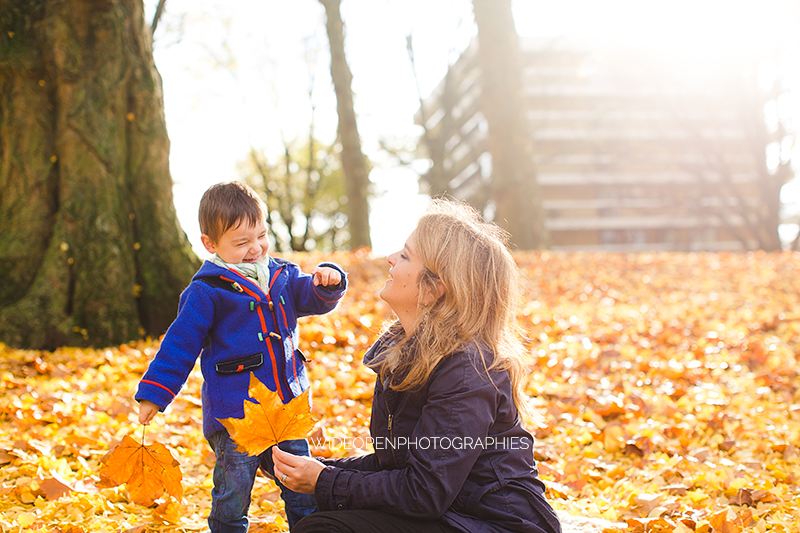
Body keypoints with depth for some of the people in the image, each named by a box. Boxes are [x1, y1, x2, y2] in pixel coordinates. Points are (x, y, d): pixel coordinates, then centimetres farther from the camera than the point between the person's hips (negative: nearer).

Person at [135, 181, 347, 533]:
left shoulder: (281, 276, 7)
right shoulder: (206, 292, -9)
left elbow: (313, 298, 13)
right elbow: (180, 343, -6)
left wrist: (327, 281, -10)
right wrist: (154, 394, -7)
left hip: (288, 406, 5)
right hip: (233, 414, -5)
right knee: (233, 494, 5)